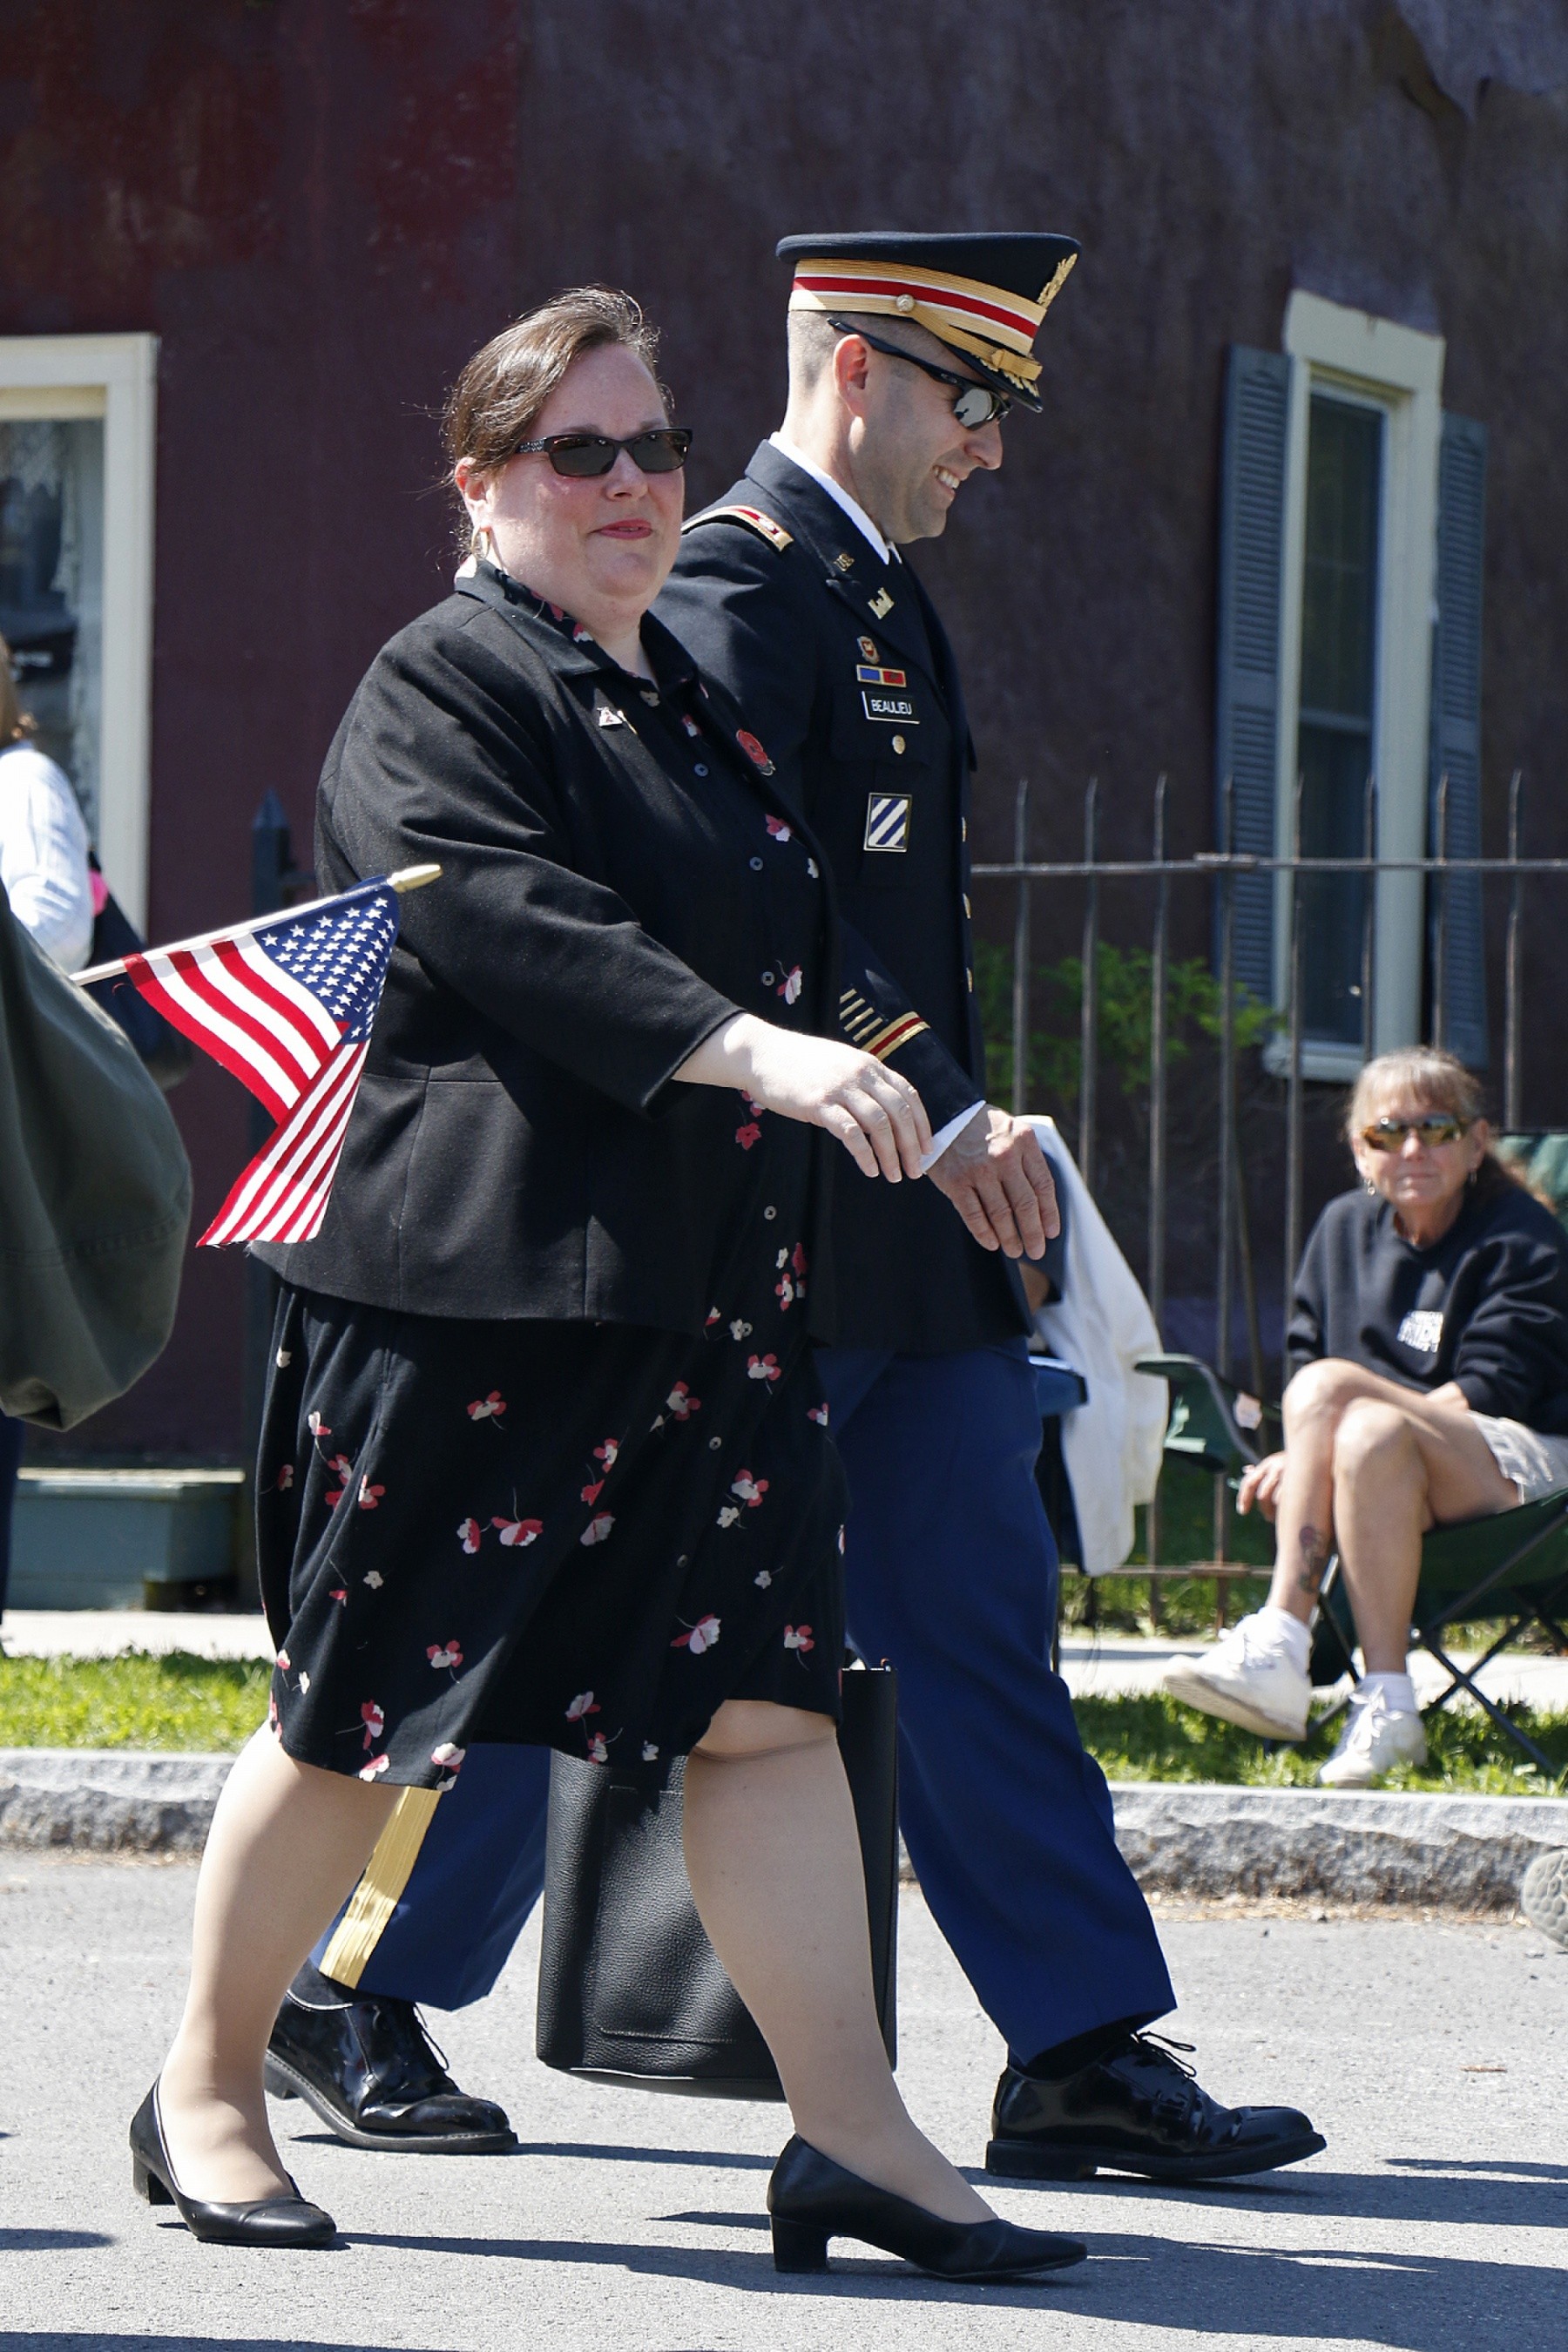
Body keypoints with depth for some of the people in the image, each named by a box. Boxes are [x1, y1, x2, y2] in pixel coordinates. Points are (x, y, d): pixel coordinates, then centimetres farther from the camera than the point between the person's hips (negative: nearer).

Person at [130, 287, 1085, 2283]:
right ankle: (206, 2092, 15)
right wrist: (755, 1049, -31)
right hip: (465, 1275, -7)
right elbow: (507, 921, -22)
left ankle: (852, 2132, -4)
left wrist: (933, 1120, 20)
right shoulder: (436, 692, -6)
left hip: (707, 1291, 7)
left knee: (765, 1689, -2)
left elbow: (797, 952, 31)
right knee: (363, 1705, 0)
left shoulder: (688, 703, 20)